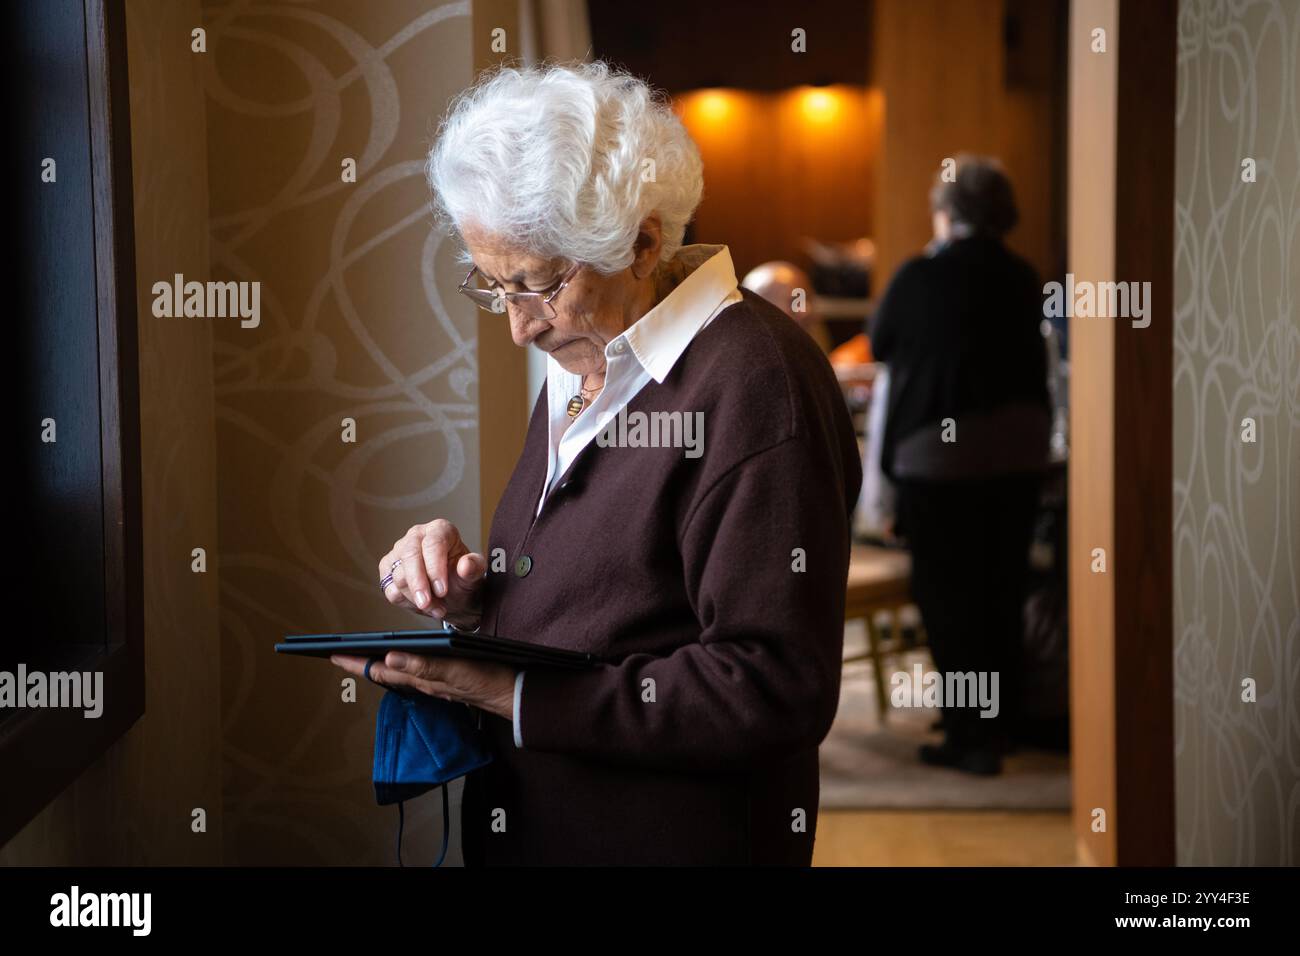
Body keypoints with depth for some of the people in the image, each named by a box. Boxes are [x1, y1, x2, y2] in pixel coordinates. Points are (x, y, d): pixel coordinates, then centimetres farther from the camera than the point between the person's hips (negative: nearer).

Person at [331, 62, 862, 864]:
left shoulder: (754, 386, -21)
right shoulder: (580, 358, 8)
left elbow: (776, 692, -26)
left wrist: (517, 694, -27)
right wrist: (468, 593, -5)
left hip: (674, 843, -8)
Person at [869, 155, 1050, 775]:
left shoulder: (919, 277, -11)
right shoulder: (1022, 279, 2)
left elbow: (880, 345, 4)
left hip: (939, 450, -5)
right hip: (1019, 447, 5)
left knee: (948, 596, 4)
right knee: (1002, 592, 15)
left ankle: (970, 737, 5)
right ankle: (999, 723, 25)